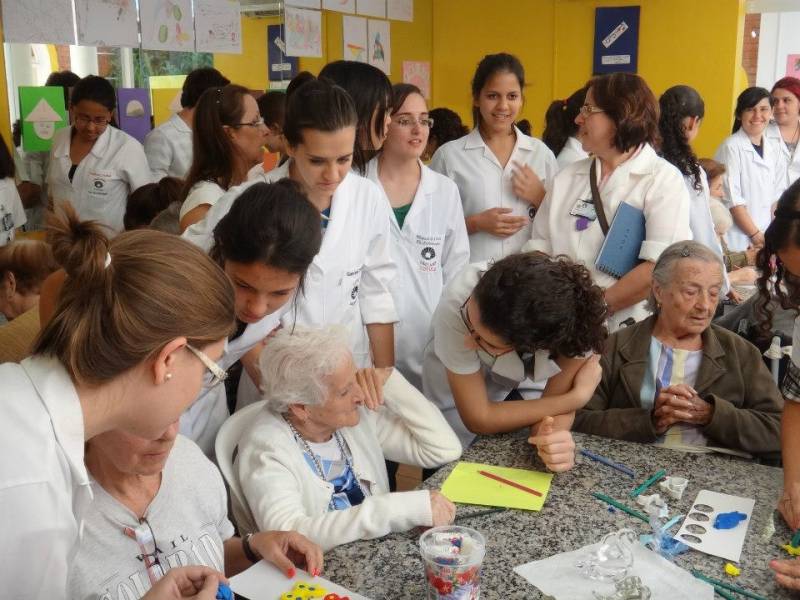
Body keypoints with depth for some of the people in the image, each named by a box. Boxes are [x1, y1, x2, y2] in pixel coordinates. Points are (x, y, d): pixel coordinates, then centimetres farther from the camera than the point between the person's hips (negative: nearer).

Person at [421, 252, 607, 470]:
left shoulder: (581, 310, -36)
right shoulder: (456, 304, -39)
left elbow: (559, 395, -22)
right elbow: (478, 418, -29)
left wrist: (552, 437, -43)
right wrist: (576, 398, -30)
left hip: (529, 390, 1)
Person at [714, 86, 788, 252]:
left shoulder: (773, 147, 10)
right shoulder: (731, 147, -8)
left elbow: (778, 194, 11)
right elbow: (732, 198, -11)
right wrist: (755, 234, -9)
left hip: (766, 237, 5)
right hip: (737, 240, -5)